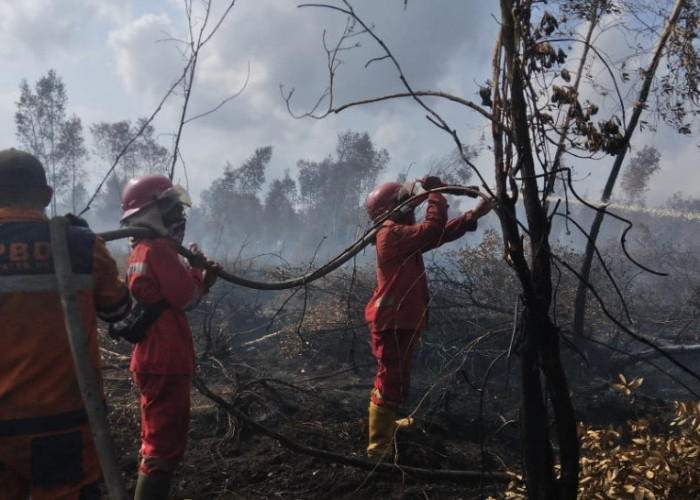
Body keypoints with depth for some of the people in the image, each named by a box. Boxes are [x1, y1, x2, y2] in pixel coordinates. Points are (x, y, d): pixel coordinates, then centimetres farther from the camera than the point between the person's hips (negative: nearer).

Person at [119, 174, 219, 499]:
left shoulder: (141, 250, 16)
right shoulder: (158, 249, -16)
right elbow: (186, 298, -17)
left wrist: (205, 278, 5)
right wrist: (197, 268, -1)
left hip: (155, 360, 11)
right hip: (165, 363, -11)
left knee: (159, 439, 20)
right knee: (166, 444, -5)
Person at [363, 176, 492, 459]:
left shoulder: (400, 235, 15)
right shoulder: (392, 234, -17)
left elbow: (441, 234, 17)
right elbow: (433, 229, -27)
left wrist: (474, 215, 13)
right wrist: (434, 193, -14)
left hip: (399, 320, 11)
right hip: (393, 321, -11)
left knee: (394, 379, 26)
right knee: (392, 382, -7)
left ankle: (385, 425, 45)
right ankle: (379, 448, 0)